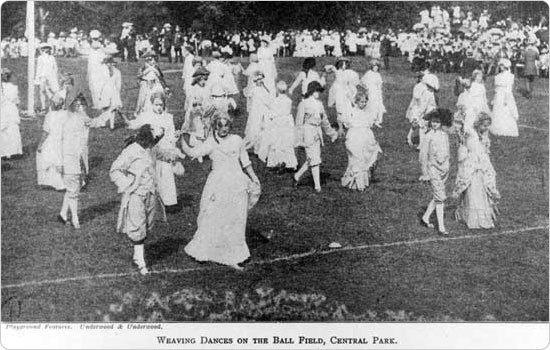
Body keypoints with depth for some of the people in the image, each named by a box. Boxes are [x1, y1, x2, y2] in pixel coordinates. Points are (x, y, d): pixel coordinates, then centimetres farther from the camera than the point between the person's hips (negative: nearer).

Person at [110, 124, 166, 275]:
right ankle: (141, 262, 2)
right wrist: (128, 185, -16)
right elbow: (114, 171, -12)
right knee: (137, 229, -3)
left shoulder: (146, 148, 3)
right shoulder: (131, 151, -17)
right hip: (136, 195, -8)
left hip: (150, 194, 8)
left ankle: (137, 256, 25)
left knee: (147, 228, 12)